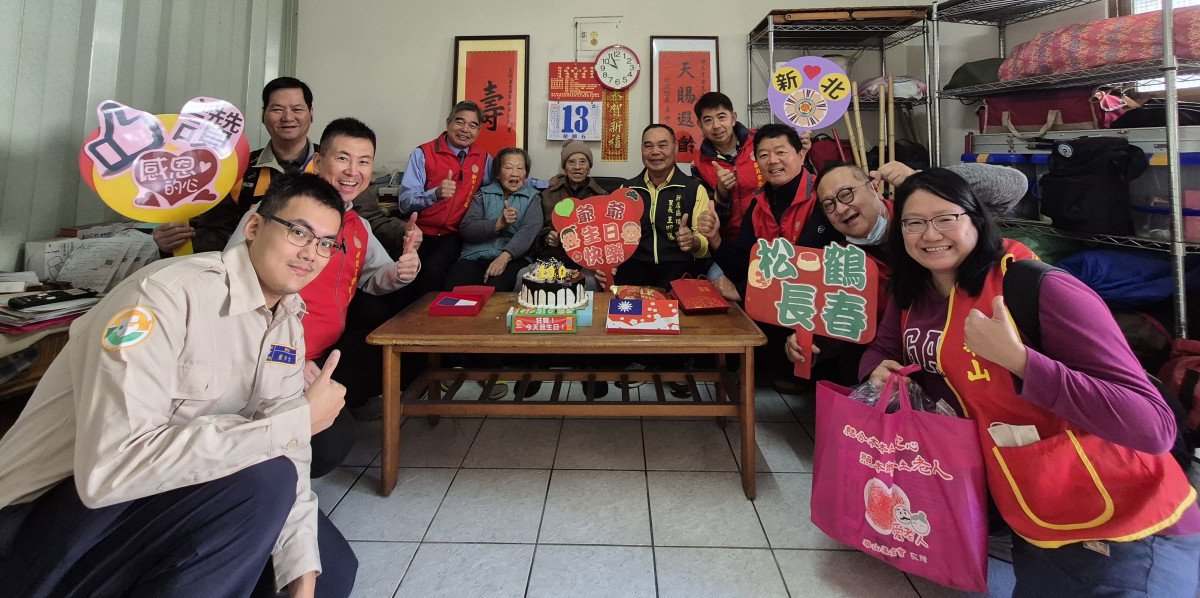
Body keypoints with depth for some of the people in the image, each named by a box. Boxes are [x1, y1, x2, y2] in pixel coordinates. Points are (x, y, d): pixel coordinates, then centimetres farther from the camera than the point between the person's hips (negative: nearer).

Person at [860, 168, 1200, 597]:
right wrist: (880, 374, -10)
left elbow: (1154, 426, -28)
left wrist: (1016, 358, -36)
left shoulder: (1043, 290, -25)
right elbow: (882, 350, 12)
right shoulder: (911, 295, -3)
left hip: (1125, 534, -7)